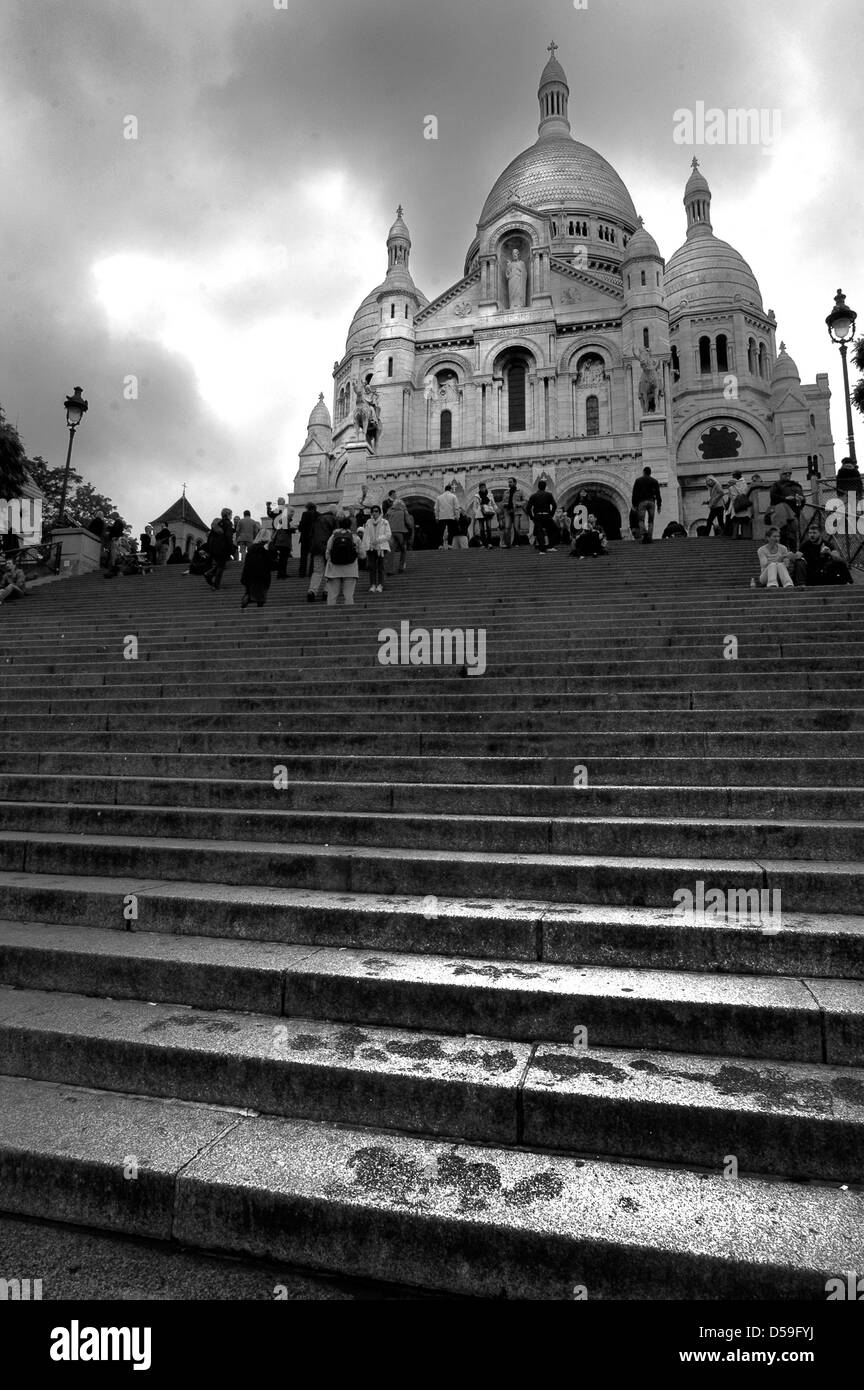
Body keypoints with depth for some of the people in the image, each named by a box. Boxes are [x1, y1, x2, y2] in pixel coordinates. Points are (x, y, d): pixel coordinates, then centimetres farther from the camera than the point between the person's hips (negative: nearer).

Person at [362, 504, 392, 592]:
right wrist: (365, 547, 3)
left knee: (380, 567, 0)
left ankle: (379, 585, 5)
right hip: (371, 548, 2)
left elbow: (388, 534, -3)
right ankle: (372, 585, 2)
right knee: (372, 567, -2)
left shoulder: (384, 522, 2)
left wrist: (378, 539, -15)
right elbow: (365, 536, 10)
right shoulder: (368, 523, 9)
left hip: (381, 547, -2)